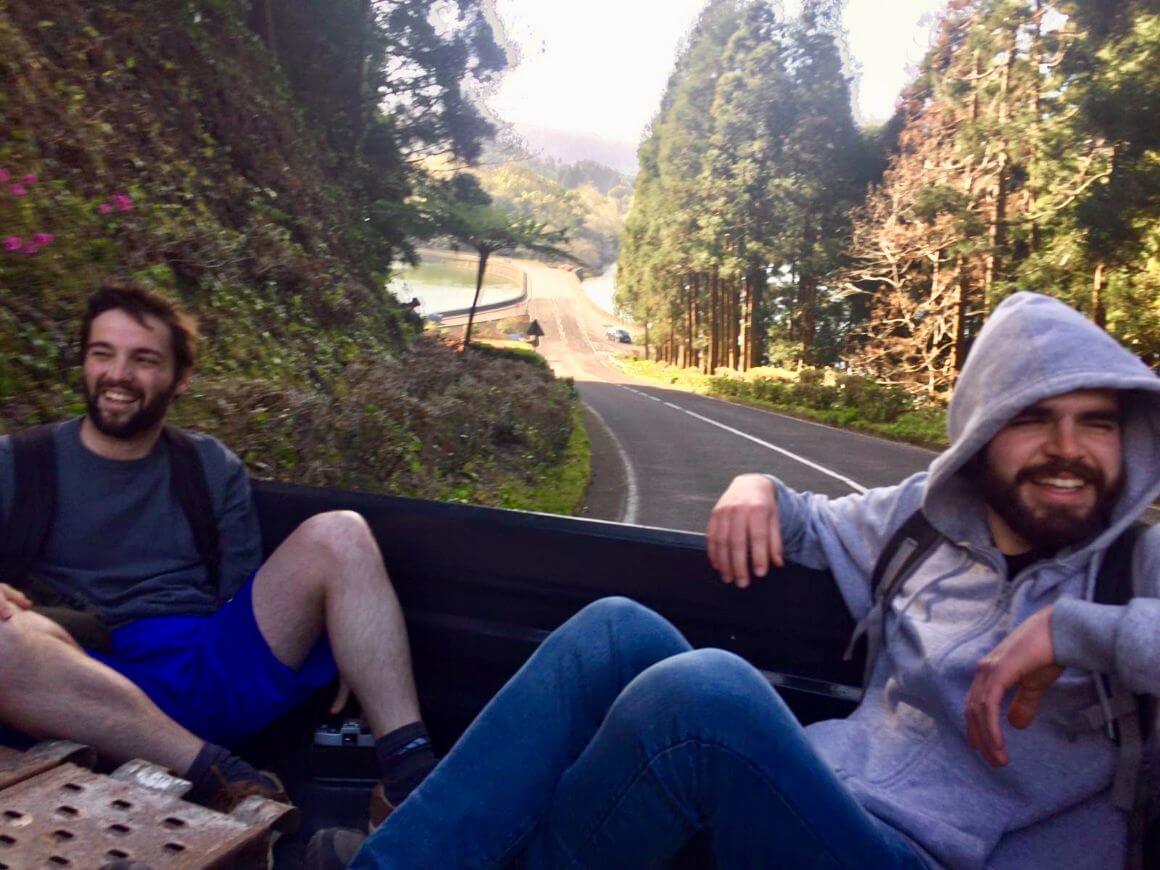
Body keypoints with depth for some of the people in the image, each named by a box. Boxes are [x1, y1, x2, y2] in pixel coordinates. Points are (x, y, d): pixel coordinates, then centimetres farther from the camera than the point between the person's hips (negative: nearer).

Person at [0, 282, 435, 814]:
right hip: (95, 692, -2)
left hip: (216, 668, 3)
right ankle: (222, 779, -30)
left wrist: (333, 641, -7)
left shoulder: (212, 467, 15)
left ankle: (410, 775, -25)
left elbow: (245, 594, 11)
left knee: (336, 534, -14)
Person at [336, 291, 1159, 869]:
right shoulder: (934, 512, 13)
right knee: (618, 632, -10)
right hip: (825, 794, 6)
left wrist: (1075, 630, -25)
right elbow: (819, 525, 29)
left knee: (703, 688, -33)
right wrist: (759, 486, 6)